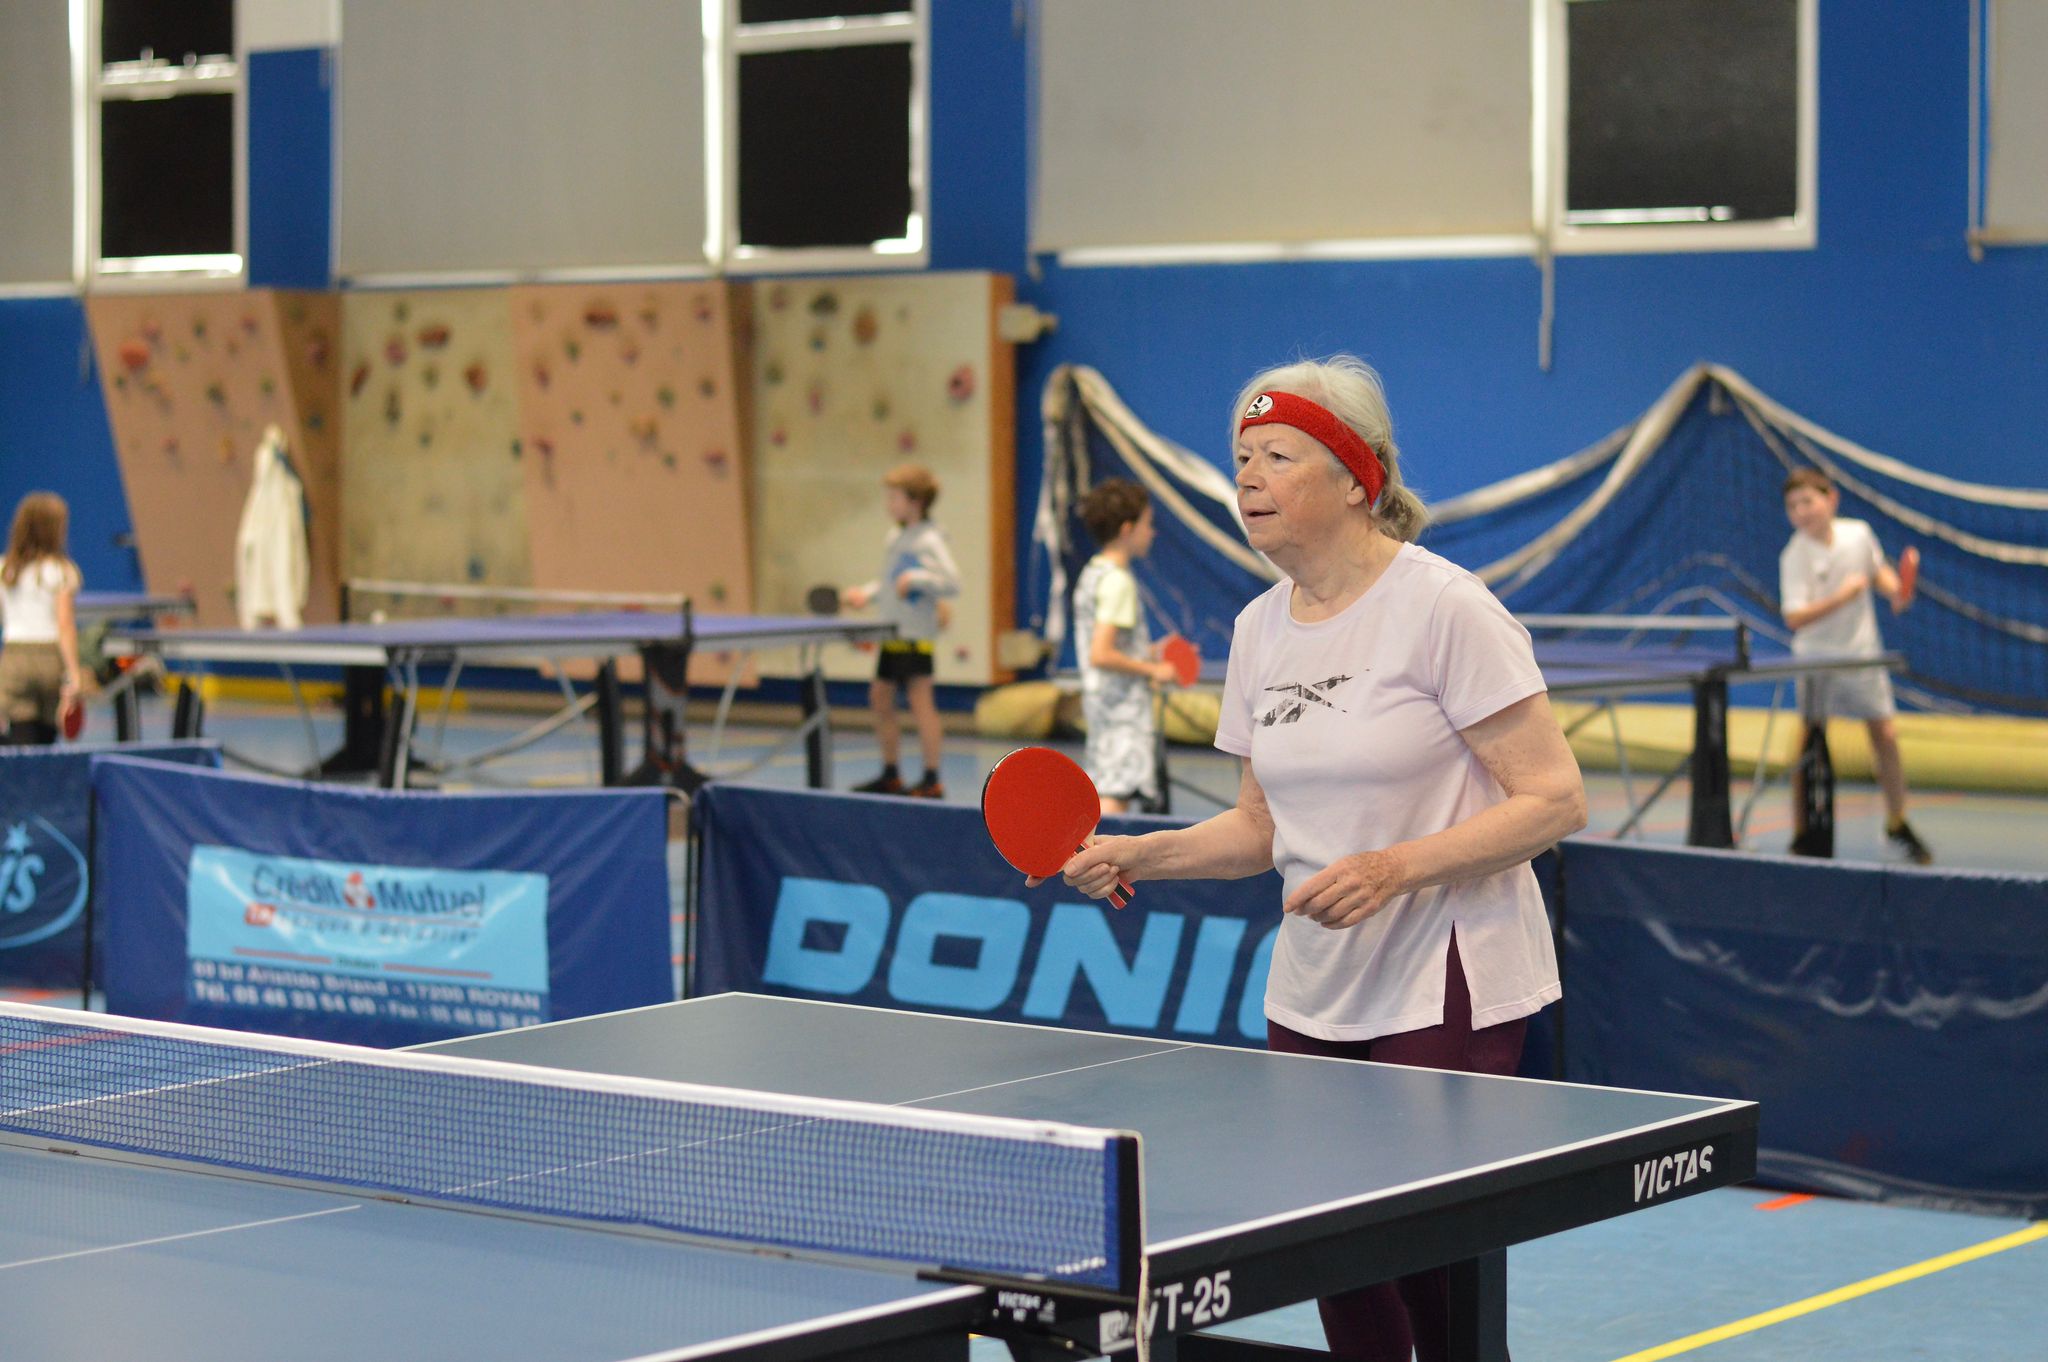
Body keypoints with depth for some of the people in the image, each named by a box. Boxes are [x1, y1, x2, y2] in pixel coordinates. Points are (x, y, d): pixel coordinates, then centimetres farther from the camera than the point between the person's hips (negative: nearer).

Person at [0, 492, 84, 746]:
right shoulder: (62, 570, -4)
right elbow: (65, 625, -10)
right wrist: (73, 677, -12)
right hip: (51, 657, -2)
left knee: (22, 739, -4)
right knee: (45, 740, 11)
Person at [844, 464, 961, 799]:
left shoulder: (929, 541, -13)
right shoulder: (894, 539, 14)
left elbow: (953, 583, -19)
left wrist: (917, 579, -27)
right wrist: (866, 593, 10)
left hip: (917, 634, -10)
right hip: (892, 634, 10)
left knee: (920, 701, -8)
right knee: (880, 698, 13)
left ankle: (932, 780, -4)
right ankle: (890, 776, 24)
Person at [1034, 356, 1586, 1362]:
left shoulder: (1444, 608, -13)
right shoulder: (1259, 630, 8)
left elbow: (1553, 801, -14)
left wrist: (1395, 869, -24)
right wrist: (1141, 855, -1)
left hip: (1448, 987, -6)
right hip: (1312, 994, 6)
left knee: (1434, 1264, -8)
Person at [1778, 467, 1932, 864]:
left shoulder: (1859, 533, -6)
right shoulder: (1794, 556, -18)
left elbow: (1878, 569, 15)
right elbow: (1795, 618, -25)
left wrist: (1895, 590, -5)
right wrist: (1842, 596, -31)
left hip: (1863, 653, 3)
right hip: (1817, 657, -3)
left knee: (1886, 735, 4)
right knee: (1810, 744, -2)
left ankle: (1897, 825, 21)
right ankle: (1801, 835, 7)